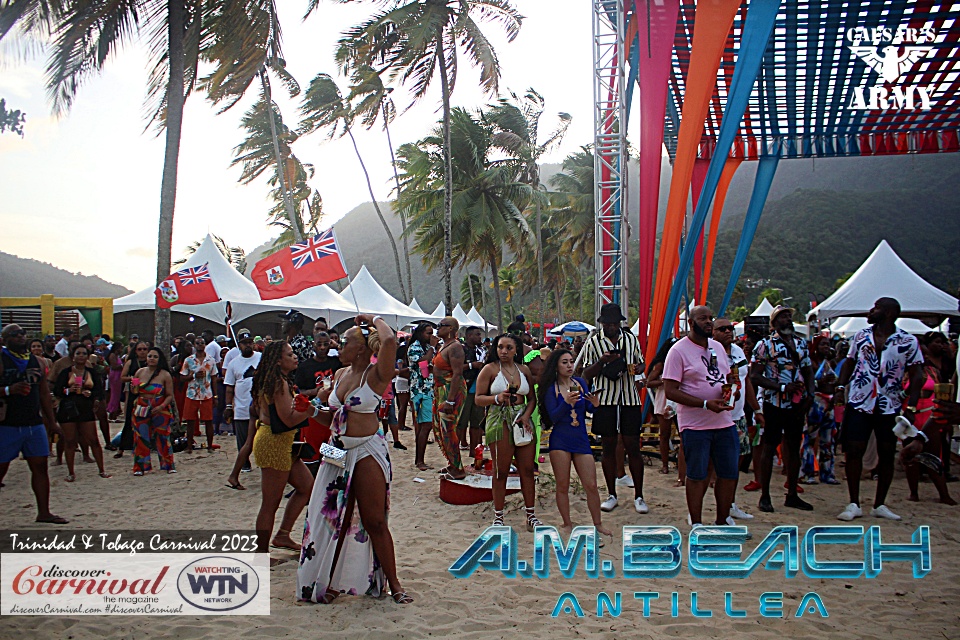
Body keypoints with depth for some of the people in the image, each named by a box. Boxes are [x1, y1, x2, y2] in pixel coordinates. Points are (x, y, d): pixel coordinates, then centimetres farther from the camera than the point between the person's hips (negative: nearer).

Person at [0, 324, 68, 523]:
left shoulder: (35, 360, 12)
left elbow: (44, 393, 18)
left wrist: (52, 422, 17)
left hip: (35, 424, 5)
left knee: (40, 466, 5)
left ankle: (44, 512, 11)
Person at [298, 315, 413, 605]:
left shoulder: (376, 374, -10)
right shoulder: (341, 374, 10)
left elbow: (389, 340, -30)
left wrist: (374, 320, -14)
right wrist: (320, 406, 5)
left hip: (368, 452, -7)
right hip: (337, 450, 7)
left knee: (374, 521, -2)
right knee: (334, 517, 10)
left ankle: (393, 583, 10)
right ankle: (331, 582, 22)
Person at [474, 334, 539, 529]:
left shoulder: (524, 370, 12)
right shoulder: (490, 369, 0)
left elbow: (532, 398, 14)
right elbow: (479, 398, -3)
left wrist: (526, 415, -4)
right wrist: (497, 398, -20)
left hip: (522, 420, 4)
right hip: (499, 421, -4)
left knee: (527, 469, 4)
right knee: (501, 471, 0)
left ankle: (531, 515, 14)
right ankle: (498, 517, 10)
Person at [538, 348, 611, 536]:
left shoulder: (580, 382, 7)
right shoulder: (551, 389, -2)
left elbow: (588, 409, 6)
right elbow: (553, 417, -11)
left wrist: (595, 404, -15)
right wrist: (567, 402, -25)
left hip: (581, 439, 3)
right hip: (560, 441, -2)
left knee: (591, 485, 0)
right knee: (562, 486, 2)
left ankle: (598, 524, 14)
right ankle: (567, 524, 16)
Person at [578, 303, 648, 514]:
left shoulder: (631, 339, 9)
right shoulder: (593, 342, 2)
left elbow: (641, 364, 18)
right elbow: (587, 374, 1)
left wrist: (637, 368, -6)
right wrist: (602, 361, -18)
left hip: (630, 399, 1)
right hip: (605, 400, -1)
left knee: (633, 447, 1)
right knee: (608, 447, 6)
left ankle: (638, 496, 10)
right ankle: (611, 495, 17)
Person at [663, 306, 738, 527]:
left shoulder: (718, 347, 13)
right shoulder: (679, 350, -9)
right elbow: (670, 391, -14)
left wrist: (731, 386, -2)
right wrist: (706, 404, -21)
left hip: (724, 422, 7)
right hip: (695, 424, -6)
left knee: (729, 474, 11)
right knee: (697, 476, 2)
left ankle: (722, 521, 26)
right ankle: (697, 525, 15)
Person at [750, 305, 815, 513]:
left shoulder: (801, 343, 14)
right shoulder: (765, 344, -4)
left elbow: (808, 372, 18)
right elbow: (755, 377, -10)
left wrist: (810, 395, 1)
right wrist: (782, 387, -18)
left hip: (797, 404, 6)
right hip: (775, 404, -6)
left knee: (794, 448, 11)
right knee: (769, 448, -1)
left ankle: (792, 495, 20)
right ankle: (764, 496, 6)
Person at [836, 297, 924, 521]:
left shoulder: (908, 341, -3)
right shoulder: (861, 336, 5)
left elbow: (917, 375, -2)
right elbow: (850, 362, 14)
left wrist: (911, 406, -10)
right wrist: (841, 386, -2)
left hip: (889, 407, -1)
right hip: (859, 403, 1)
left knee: (887, 454, 5)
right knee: (854, 451, -3)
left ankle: (879, 505, 18)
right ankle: (854, 504, 6)